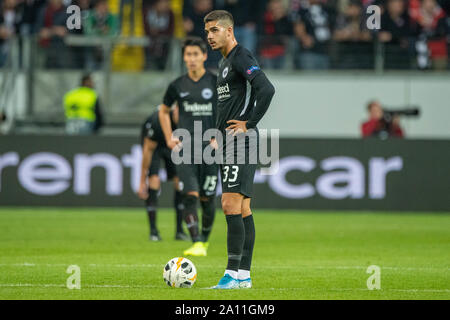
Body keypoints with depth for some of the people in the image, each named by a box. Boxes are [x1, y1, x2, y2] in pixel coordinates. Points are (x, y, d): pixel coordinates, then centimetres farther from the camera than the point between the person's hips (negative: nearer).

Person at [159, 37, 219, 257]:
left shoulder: (216, 82, -1)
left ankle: (205, 239, 24)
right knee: (190, 195, -14)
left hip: (210, 148, -1)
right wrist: (169, 138, 11)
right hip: (185, 148, 1)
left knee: (207, 198, 3)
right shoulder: (178, 86, 6)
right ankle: (196, 244, -18)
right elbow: (164, 111, 22)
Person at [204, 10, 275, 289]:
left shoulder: (242, 57, -11)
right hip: (230, 141, 10)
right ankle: (244, 275, 10)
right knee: (242, 209, 9)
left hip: (240, 140, -10)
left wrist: (249, 123, -18)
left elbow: (267, 89, -25)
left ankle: (233, 274, -15)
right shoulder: (225, 62, 20)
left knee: (231, 205, -14)